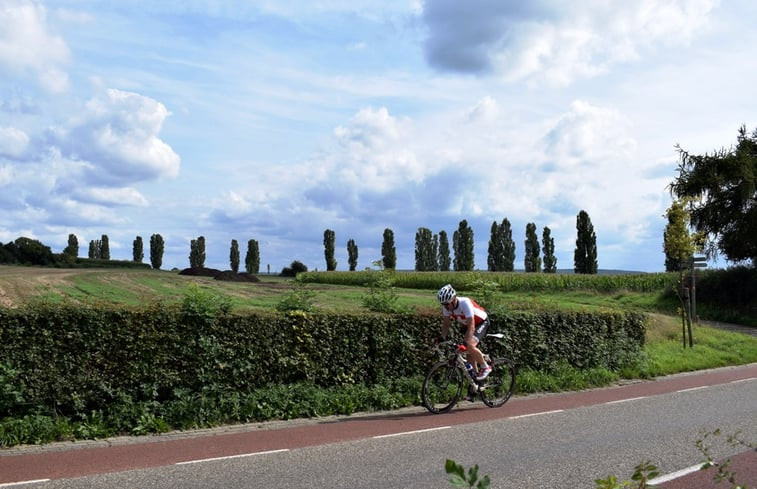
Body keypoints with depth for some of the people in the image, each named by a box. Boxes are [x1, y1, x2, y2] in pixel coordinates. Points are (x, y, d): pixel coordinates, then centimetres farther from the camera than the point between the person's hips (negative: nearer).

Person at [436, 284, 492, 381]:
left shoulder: (465, 303, -37)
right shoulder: (446, 306, -18)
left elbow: (471, 327, -41)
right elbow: (446, 323, -5)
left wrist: (465, 343, -48)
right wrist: (442, 338, -19)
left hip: (481, 323, -7)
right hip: (466, 325, 7)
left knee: (470, 346, -26)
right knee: (468, 352, 4)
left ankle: (485, 367, -7)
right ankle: (476, 374, 23)